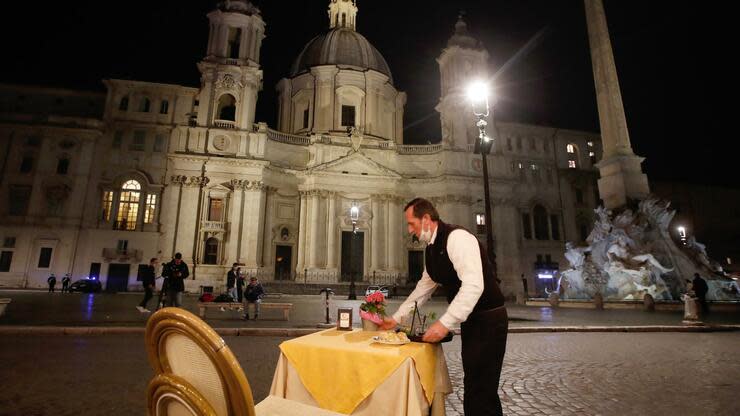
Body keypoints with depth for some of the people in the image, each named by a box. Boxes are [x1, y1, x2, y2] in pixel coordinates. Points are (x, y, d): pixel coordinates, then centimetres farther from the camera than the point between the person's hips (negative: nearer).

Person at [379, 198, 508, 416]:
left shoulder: (457, 237, -21)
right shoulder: (431, 249, 8)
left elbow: (474, 285, -30)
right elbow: (423, 289, 16)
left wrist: (445, 323, -32)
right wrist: (396, 318, 15)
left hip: (488, 320, -9)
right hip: (470, 320, 9)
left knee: (482, 390, -4)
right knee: (473, 384, 17)